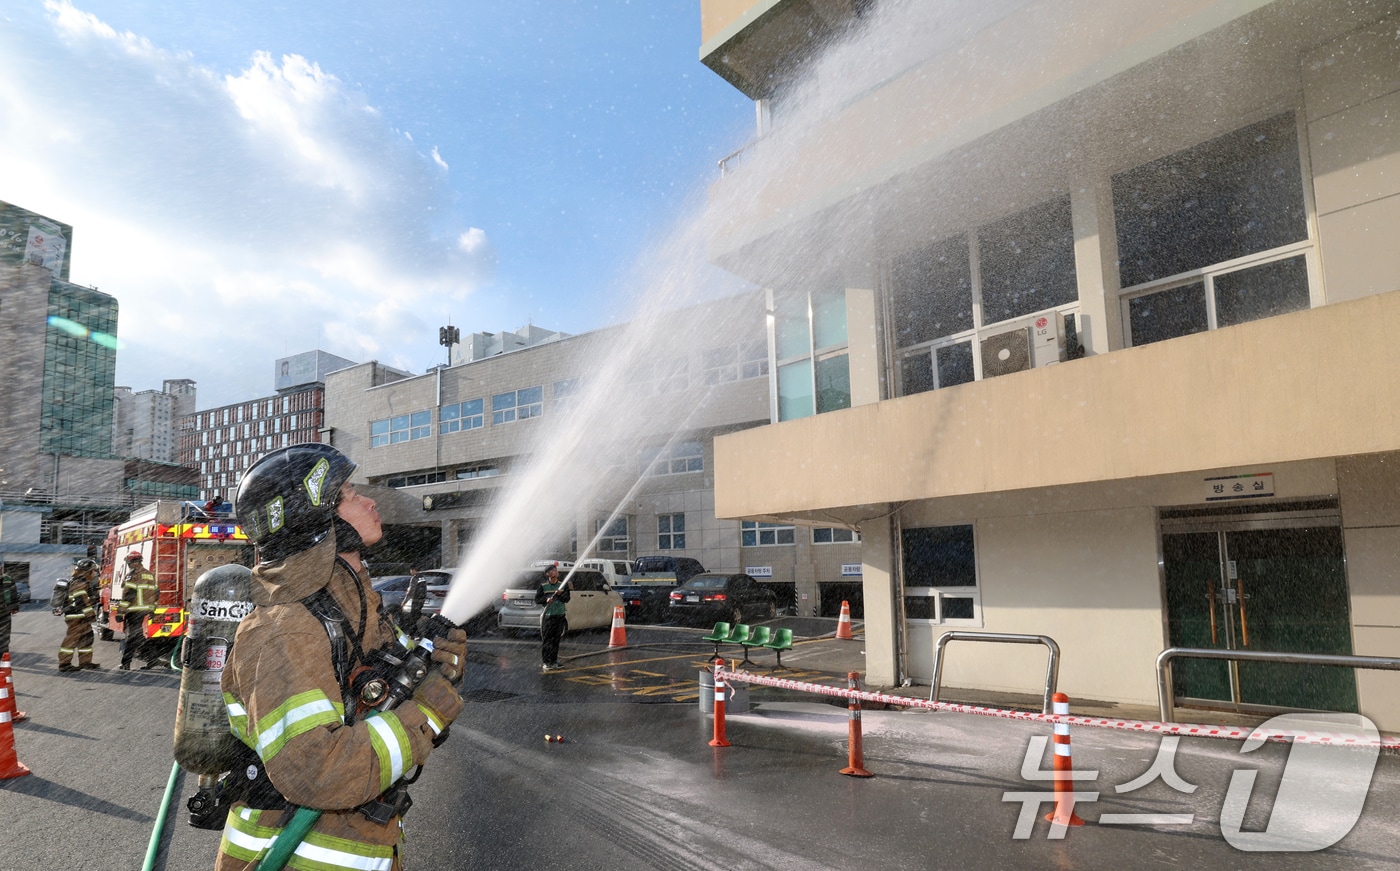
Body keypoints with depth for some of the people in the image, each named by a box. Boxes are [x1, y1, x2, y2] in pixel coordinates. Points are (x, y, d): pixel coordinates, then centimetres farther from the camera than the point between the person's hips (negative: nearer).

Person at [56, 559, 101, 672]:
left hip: (81, 616, 11)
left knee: (87, 637, 13)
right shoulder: (79, 583, -16)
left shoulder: (83, 582, 17)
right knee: (72, 638, -6)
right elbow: (81, 601, -23)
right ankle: (64, 664, -1)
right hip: (76, 617, -11)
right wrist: (90, 613, -23)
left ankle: (85, 661, 20)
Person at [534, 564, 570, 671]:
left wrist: (560, 594, -19)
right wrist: (546, 600, -16)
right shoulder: (543, 586, 3)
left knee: (556, 640, 6)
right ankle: (545, 662, -2)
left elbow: (567, 599, 0)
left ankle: (553, 661, 14)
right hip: (547, 616, -3)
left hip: (559, 616, 3)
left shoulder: (562, 586, 9)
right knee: (545, 640, -5)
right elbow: (537, 599, 2)